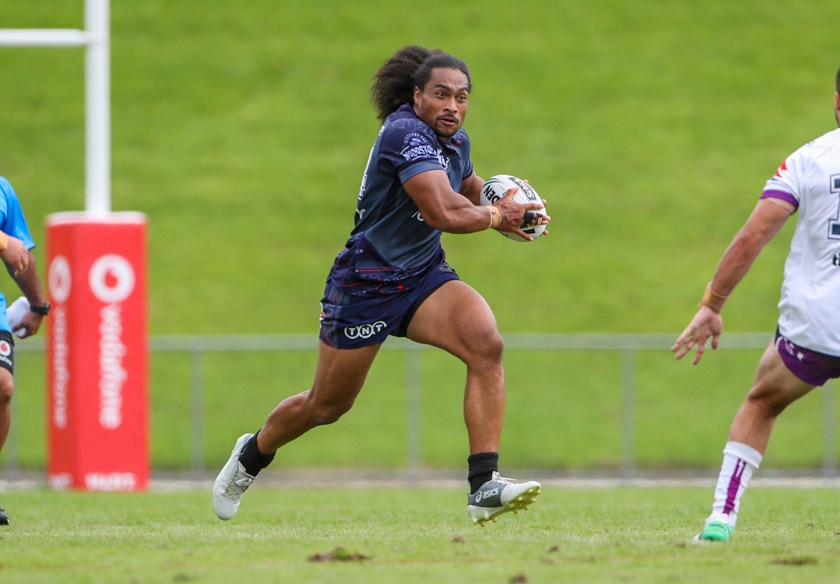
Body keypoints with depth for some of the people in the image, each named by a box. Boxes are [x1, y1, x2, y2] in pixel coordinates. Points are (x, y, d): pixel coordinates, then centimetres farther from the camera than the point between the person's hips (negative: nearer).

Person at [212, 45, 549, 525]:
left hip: (425, 278, 7)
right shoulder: (406, 134, -24)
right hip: (366, 284, -6)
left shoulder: (456, 141, 4)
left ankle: (485, 485, -26)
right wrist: (496, 216, -16)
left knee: (487, 344, -23)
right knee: (327, 406, 11)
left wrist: (509, 213, 6)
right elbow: (445, 213, -35)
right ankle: (252, 455, 43)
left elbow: (472, 188, 28)